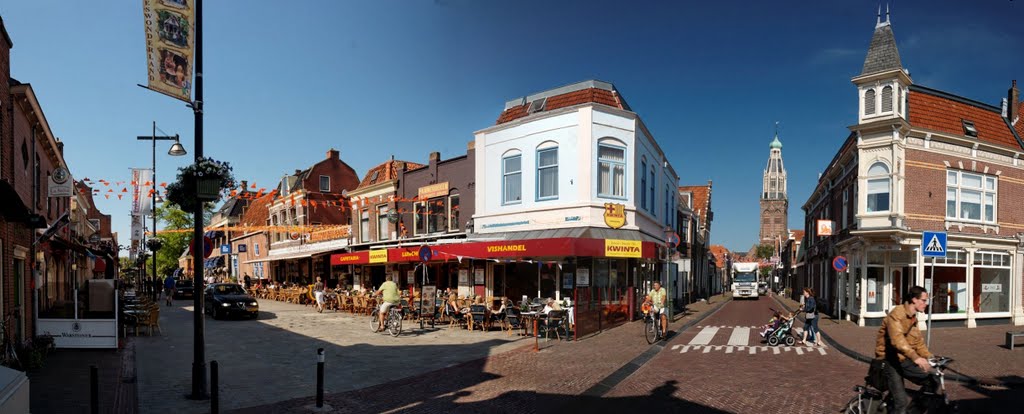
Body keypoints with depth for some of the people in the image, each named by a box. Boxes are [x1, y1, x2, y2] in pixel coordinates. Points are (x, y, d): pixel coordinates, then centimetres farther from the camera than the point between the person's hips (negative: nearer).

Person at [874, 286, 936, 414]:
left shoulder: (913, 318, 10)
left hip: (903, 359, 8)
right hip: (890, 360, -8)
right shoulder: (896, 314, -20)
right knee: (901, 401, -12)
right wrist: (916, 357, -46)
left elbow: (918, 342, 14)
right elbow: (897, 339, -35)